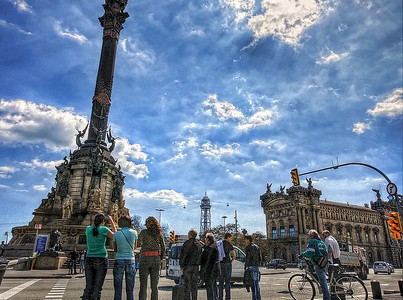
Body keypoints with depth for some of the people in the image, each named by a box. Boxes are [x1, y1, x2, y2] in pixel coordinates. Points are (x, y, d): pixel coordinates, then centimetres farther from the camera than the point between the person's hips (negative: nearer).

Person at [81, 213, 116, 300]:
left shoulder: (88, 229, 4)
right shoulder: (104, 229, -7)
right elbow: (115, 236, 8)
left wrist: (96, 223, 23)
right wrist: (112, 223, 11)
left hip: (89, 260, 4)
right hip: (101, 260, -4)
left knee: (88, 287, 5)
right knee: (97, 288, 0)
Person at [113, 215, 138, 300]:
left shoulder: (116, 234, -1)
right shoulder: (134, 232, -2)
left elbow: (115, 249, 10)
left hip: (119, 261, 0)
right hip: (130, 261, 0)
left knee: (118, 290, 6)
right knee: (130, 290, 7)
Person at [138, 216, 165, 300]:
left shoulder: (143, 232, -3)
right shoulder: (159, 233, 7)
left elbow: (139, 243, -11)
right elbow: (163, 248, 6)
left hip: (145, 259, -3)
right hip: (156, 260, 3)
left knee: (143, 285, 4)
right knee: (154, 286, 12)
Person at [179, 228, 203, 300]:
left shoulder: (187, 243, -11)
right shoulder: (199, 244, 11)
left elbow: (183, 255, -12)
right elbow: (200, 256, 15)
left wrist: (181, 265, -6)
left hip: (188, 265, -6)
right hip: (196, 266, 6)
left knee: (187, 284, 0)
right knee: (194, 284, 11)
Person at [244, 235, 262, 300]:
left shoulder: (248, 247, -8)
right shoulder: (257, 247, 15)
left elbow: (247, 258, -14)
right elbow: (260, 258, 17)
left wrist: (245, 267, -12)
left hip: (250, 266, -7)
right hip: (256, 267, 7)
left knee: (252, 283, -4)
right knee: (256, 283, 9)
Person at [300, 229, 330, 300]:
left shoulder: (312, 241, -6)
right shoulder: (321, 242, 19)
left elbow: (310, 253, -17)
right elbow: (326, 252, 22)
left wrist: (303, 254, -1)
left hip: (318, 264, -8)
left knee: (323, 284, -8)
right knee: (323, 282, 22)